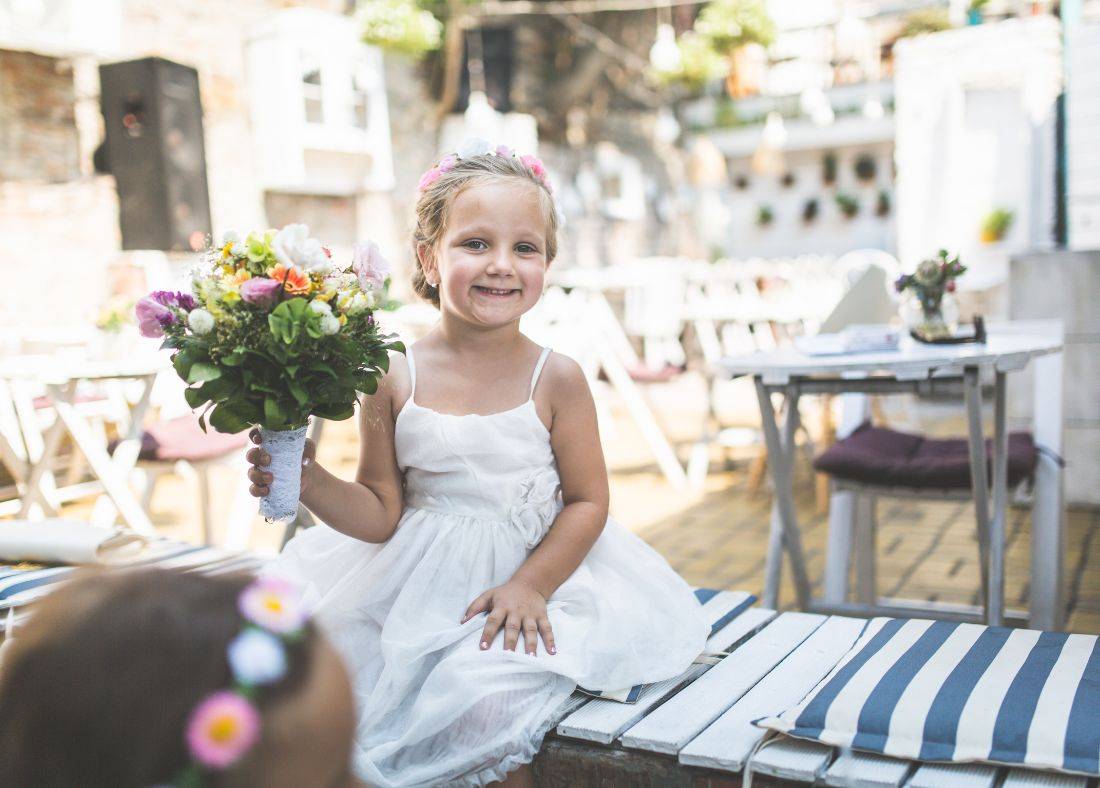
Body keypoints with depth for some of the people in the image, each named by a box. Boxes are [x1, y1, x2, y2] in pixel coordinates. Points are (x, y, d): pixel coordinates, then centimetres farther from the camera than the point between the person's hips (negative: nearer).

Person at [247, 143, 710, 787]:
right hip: (414, 583, 3)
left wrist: (529, 585, -17)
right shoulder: (396, 382, -6)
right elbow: (381, 514, 0)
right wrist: (308, 481, -17)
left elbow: (587, 500, -5)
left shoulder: (555, 379, -9)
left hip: (532, 569, -2)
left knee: (481, 698, -25)